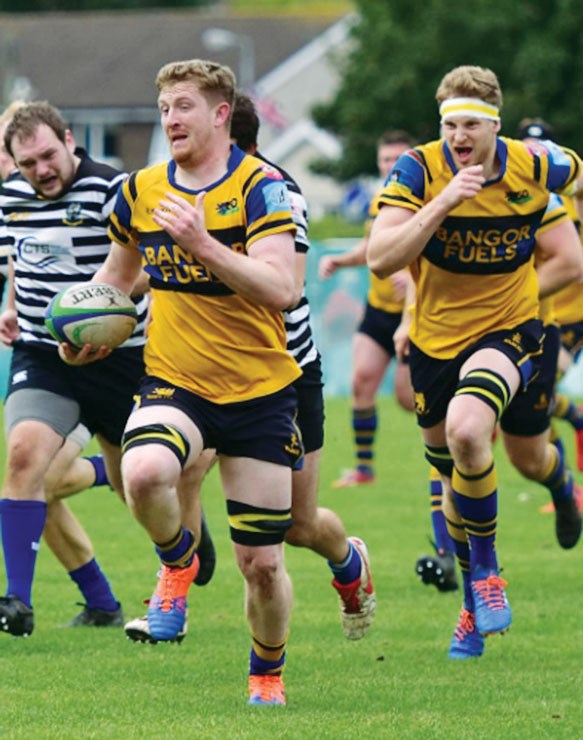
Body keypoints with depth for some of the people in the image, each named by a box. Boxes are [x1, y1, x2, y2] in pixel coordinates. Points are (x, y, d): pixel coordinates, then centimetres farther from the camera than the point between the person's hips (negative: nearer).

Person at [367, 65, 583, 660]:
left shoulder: (534, 169, -10)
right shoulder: (417, 171, -15)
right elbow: (380, 258, -26)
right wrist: (441, 203, -34)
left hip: (507, 329, -2)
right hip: (434, 338, 2)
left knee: (467, 430, -30)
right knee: (452, 474, 13)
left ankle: (485, 571, -4)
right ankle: (475, 609, 37)